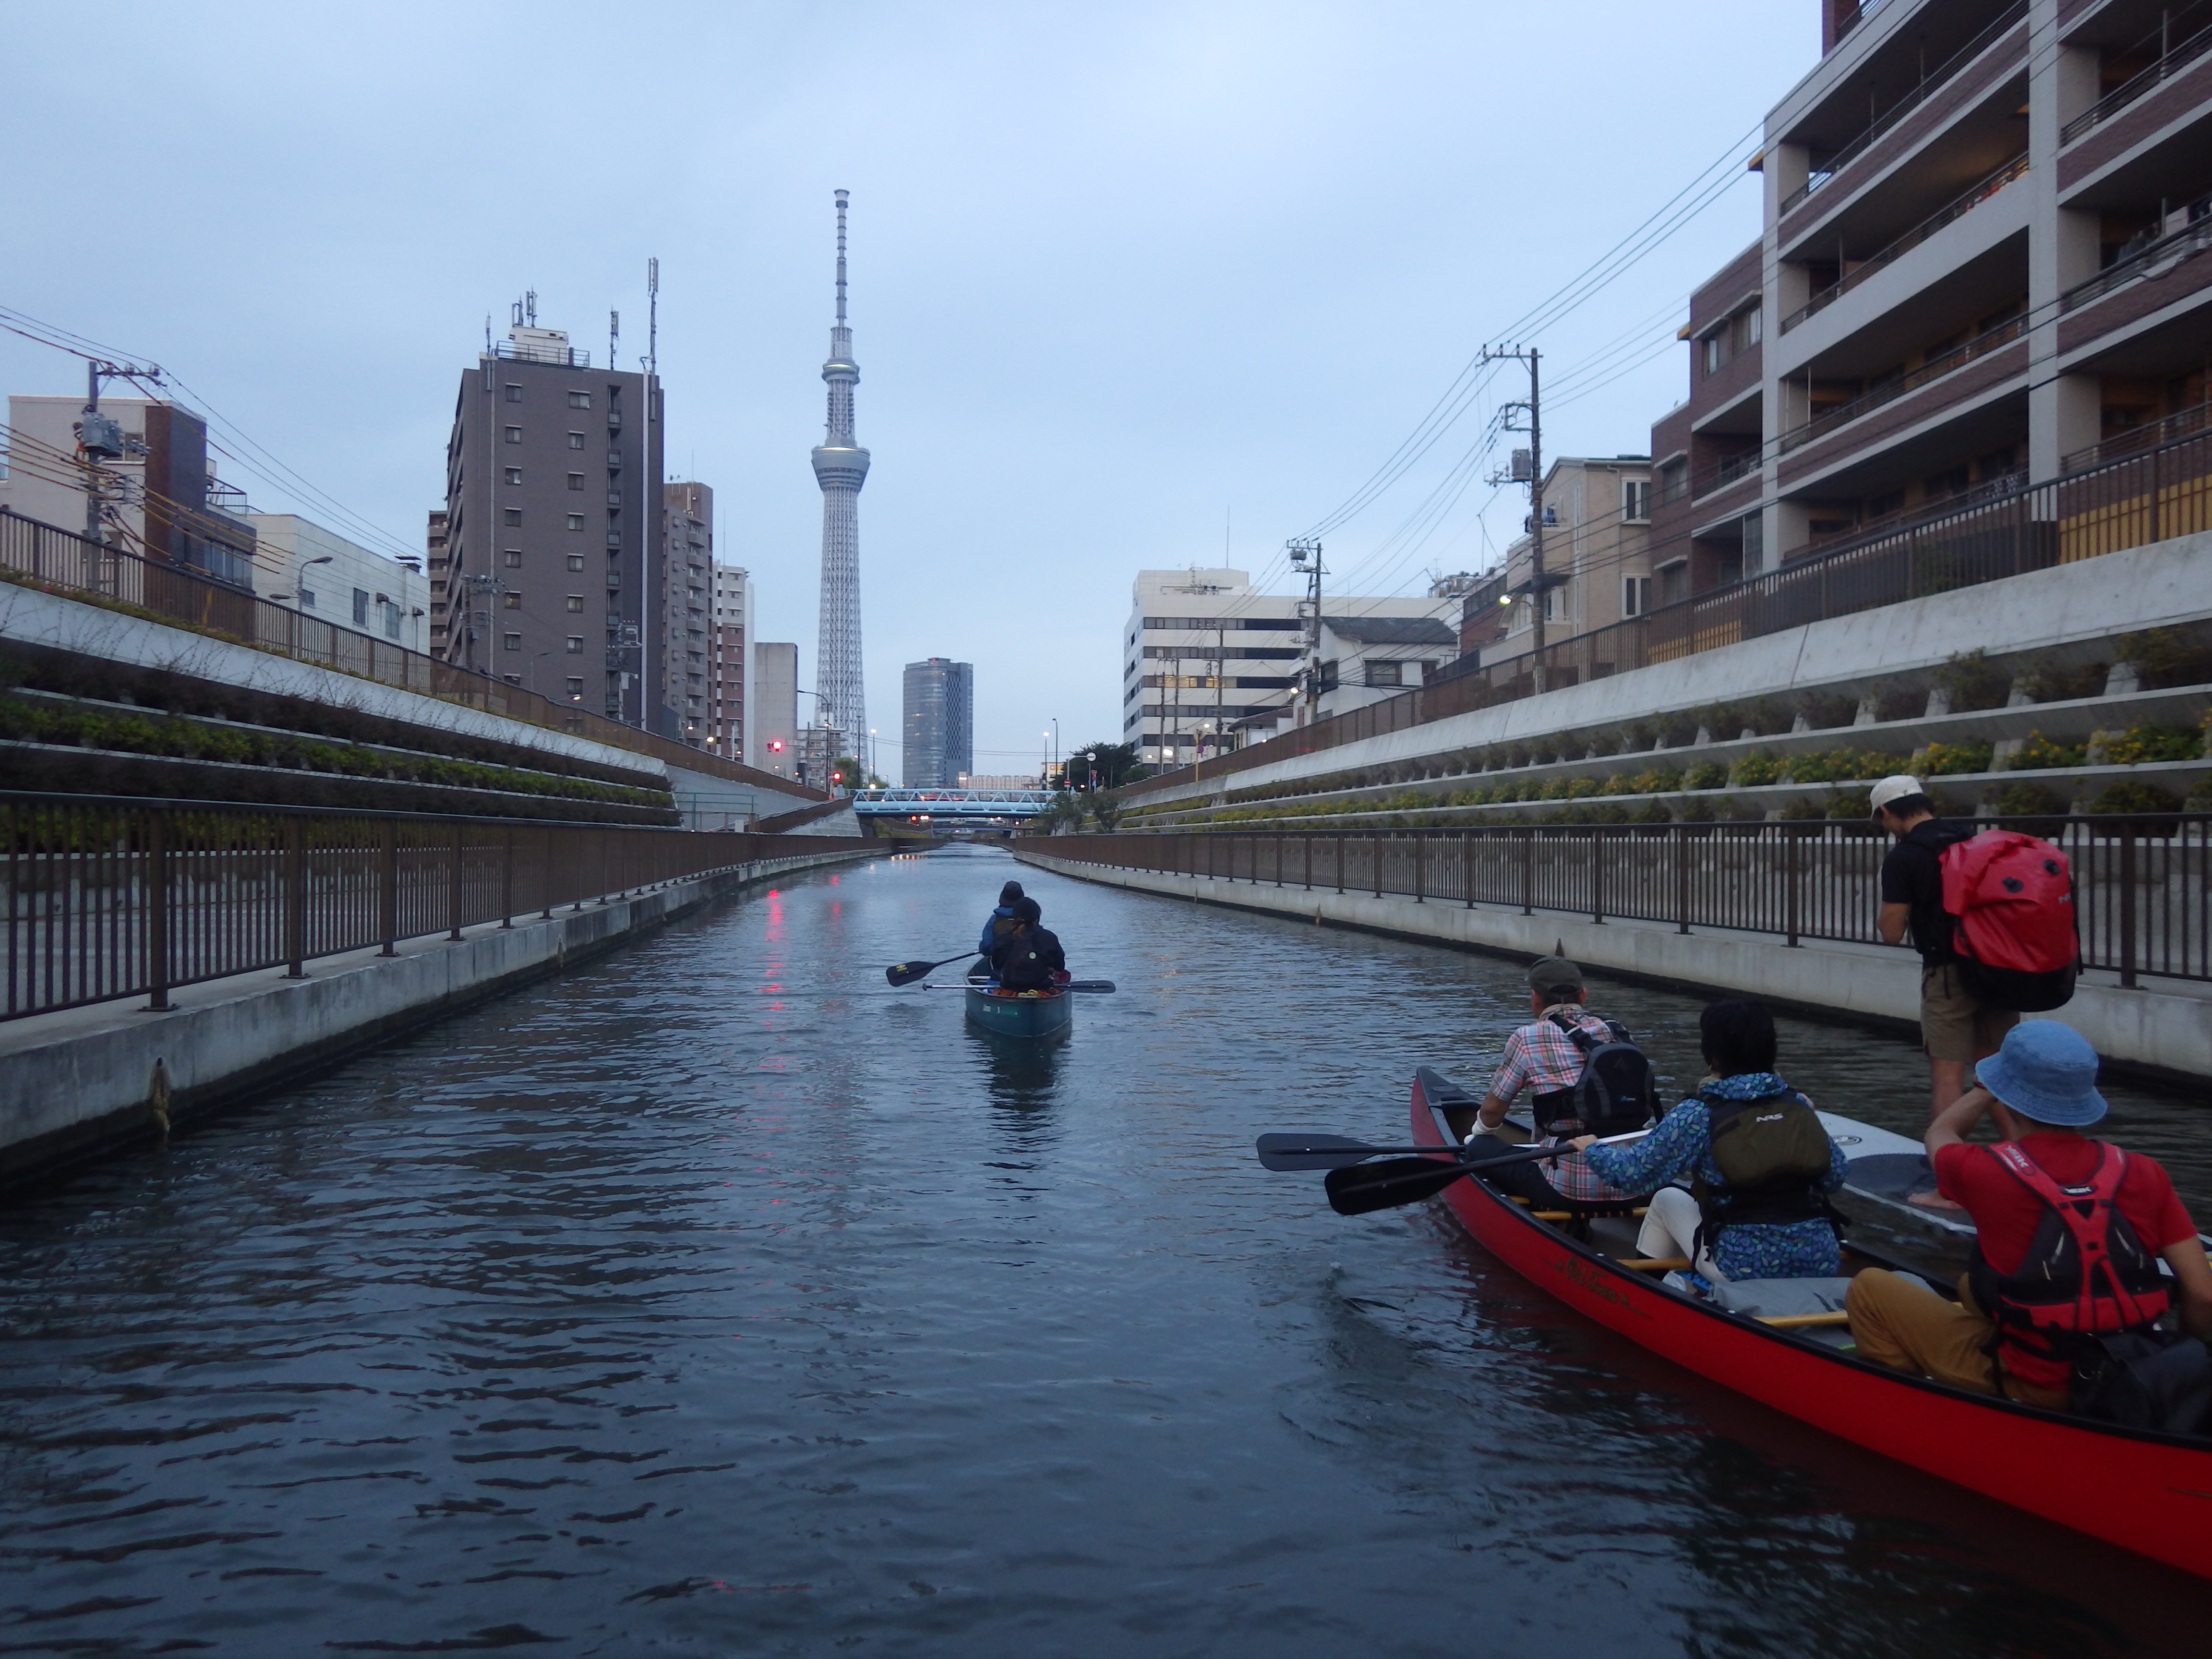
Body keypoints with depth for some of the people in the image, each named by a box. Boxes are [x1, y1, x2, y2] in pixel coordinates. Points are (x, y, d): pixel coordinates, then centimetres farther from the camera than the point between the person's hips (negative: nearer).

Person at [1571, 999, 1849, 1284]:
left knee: (1667, 1199, 22)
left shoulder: (1699, 1113, -8)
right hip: (1823, 1266, 4)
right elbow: (1835, 1178, 10)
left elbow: (1632, 1172, -8)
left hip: (1746, 1269, -4)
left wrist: (1592, 1149, 13)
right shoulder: (1797, 1104, 4)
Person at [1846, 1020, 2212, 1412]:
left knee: (1870, 1288, 8)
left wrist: (1991, 1086, 22)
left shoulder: (1987, 1173, -17)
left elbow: (1939, 1133, 8)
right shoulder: (2143, 1174, -9)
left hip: (2030, 1391, -5)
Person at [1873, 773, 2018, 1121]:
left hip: (1948, 971, -6)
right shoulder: (1977, 839, 9)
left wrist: (1883, 918, 9)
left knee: (1947, 1076, -4)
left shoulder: (1901, 858, -10)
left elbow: (1892, 933, -8)